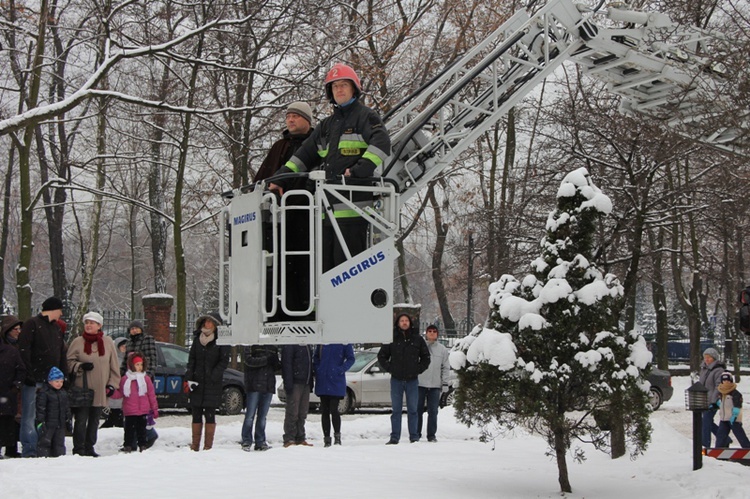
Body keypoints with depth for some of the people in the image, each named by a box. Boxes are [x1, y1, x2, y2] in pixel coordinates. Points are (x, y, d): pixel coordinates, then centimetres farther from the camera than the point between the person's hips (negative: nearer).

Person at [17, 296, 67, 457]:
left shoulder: (57, 329, 21)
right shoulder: (32, 325, -3)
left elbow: (62, 355, 23)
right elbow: (23, 350, -11)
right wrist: (29, 375, -18)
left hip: (51, 381, 7)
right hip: (34, 380, -7)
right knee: (30, 417, -5)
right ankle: (29, 450, -3)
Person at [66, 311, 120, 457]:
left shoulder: (108, 342, 7)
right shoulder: (77, 342, 2)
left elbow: (114, 365, 10)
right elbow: (69, 362, 4)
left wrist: (112, 384, 3)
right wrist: (80, 366, -15)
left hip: (100, 390, 2)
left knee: (94, 421, 10)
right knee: (81, 420, -5)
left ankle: (89, 447, 20)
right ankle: (79, 449, 3)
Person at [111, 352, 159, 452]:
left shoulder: (146, 379, 4)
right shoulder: (124, 379, 3)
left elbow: (152, 395, 7)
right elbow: (120, 393, 8)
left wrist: (154, 408, 7)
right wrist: (112, 393, -11)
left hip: (143, 411, 0)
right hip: (129, 412, 0)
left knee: (142, 428, 7)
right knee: (129, 428, 5)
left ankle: (143, 445, 14)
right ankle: (128, 445, 12)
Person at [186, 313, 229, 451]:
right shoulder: (197, 339, 10)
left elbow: (224, 361, -4)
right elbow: (191, 359, 10)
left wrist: (212, 376, -11)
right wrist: (189, 377, 0)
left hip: (212, 384, -4)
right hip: (196, 383, 4)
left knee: (210, 415, -1)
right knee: (196, 415, 6)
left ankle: (208, 446, 3)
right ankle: (195, 445, 11)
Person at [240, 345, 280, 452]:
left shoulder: (272, 347, 15)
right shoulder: (251, 346, -1)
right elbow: (249, 360, -15)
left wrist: (279, 363, -3)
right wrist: (266, 360, -19)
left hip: (268, 386, 5)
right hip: (254, 386, -5)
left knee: (262, 416, 8)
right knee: (250, 415, -3)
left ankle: (260, 442, 12)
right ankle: (246, 441, 4)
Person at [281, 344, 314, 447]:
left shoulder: (306, 346, 18)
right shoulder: (289, 345, -8)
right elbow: (287, 364, -14)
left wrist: (311, 382, 18)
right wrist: (288, 383, -21)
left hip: (306, 384, 8)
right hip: (295, 383, -8)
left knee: (302, 413, 10)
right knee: (292, 412, -7)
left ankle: (300, 438, 15)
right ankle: (289, 439, -4)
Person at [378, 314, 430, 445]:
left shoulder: (417, 339, 5)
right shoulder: (392, 338, 2)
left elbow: (426, 357, 13)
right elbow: (381, 356, 10)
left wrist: (419, 369, 2)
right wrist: (390, 368, 0)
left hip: (412, 380, 0)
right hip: (396, 380, 0)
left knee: (412, 410, 4)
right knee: (396, 410, 3)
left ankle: (414, 437, 9)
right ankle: (394, 437, 5)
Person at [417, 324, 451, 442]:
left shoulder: (442, 350, 9)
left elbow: (446, 368, 9)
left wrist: (445, 384, 2)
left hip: (435, 385, 1)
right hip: (419, 384, -1)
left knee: (433, 411, 2)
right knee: (418, 410, 1)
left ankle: (431, 435, 9)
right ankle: (416, 434, 9)